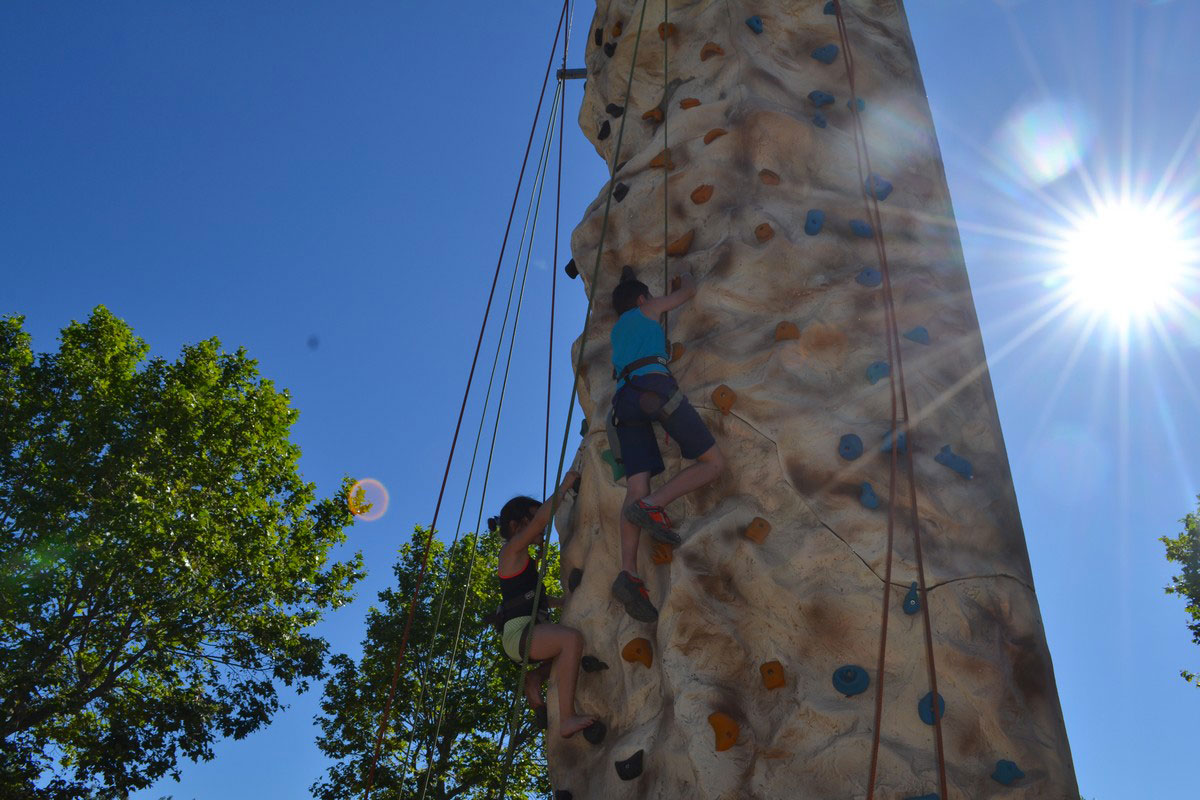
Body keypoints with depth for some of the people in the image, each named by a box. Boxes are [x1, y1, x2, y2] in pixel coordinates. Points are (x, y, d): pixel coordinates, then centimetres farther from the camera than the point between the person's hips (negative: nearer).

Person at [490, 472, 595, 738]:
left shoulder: (522, 557, 24)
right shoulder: (512, 549, -3)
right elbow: (541, 518, -18)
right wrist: (564, 486, -12)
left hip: (529, 631, 10)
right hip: (518, 630, -10)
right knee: (572, 638, -33)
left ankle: (535, 678, 12)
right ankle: (567, 718, -37)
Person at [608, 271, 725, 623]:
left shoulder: (618, 330, 37)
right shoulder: (648, 309, 23)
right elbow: (689, 292, 33)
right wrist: (685, 276, 54)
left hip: (624, 397, 6)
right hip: (654, 386, -6)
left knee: (636, 489, -9)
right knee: (714, 462, -5)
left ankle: (628, 573, -28)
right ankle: (651, 505, -27)